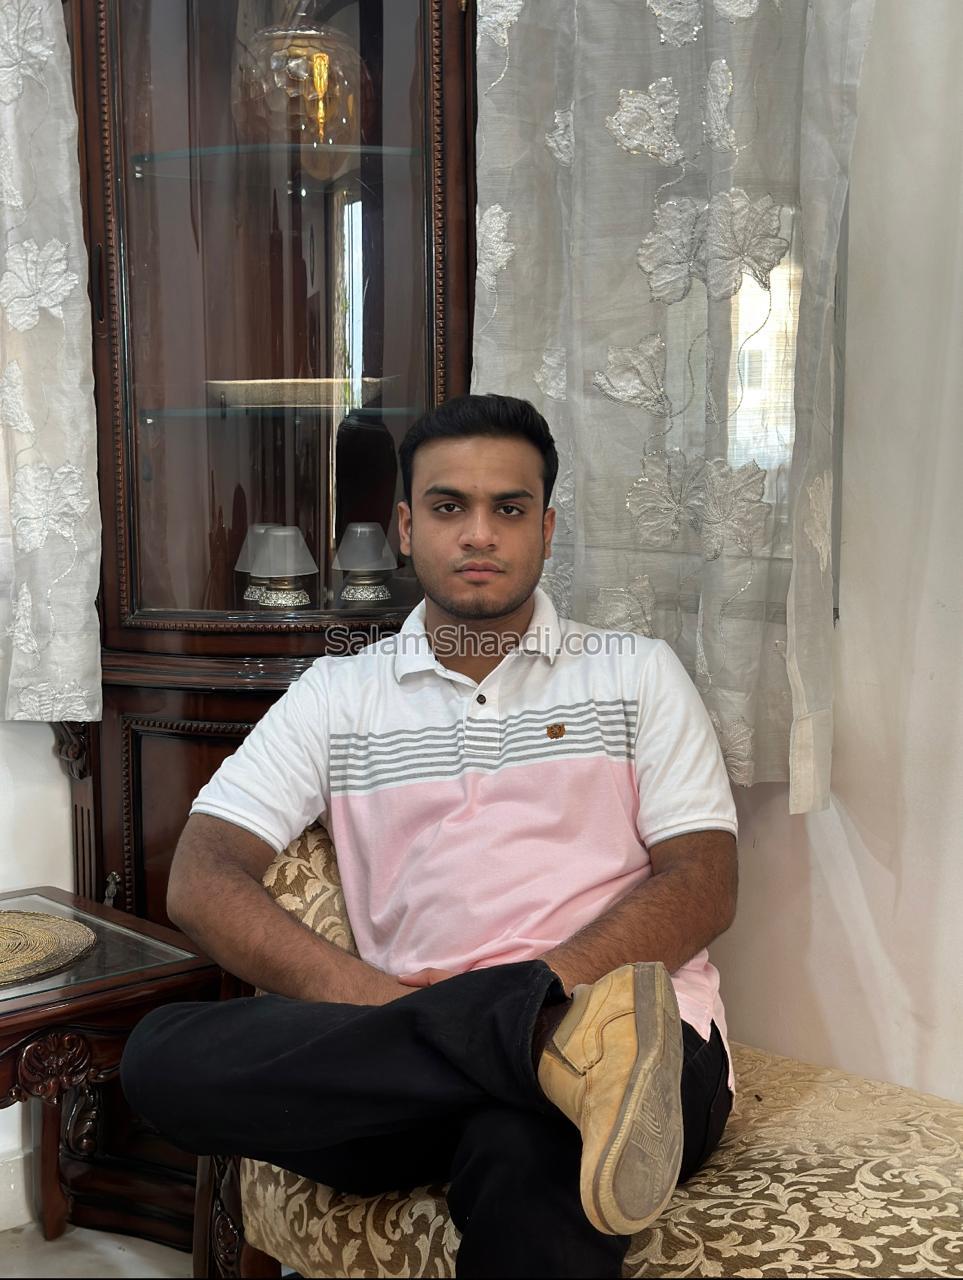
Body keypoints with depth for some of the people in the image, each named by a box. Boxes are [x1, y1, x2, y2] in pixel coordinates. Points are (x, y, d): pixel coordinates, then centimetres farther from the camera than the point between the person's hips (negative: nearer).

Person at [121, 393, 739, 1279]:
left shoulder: (638, 673, 14)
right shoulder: (337, 693, 16)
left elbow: (704, 887, 3)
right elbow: (201, 880, 6)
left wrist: (499, 998, -13)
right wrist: (360, 997, -14)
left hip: (641, 1037, -5)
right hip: (401, 1040, 6)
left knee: (521, 1157, -42)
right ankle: (557, 1040, -31)